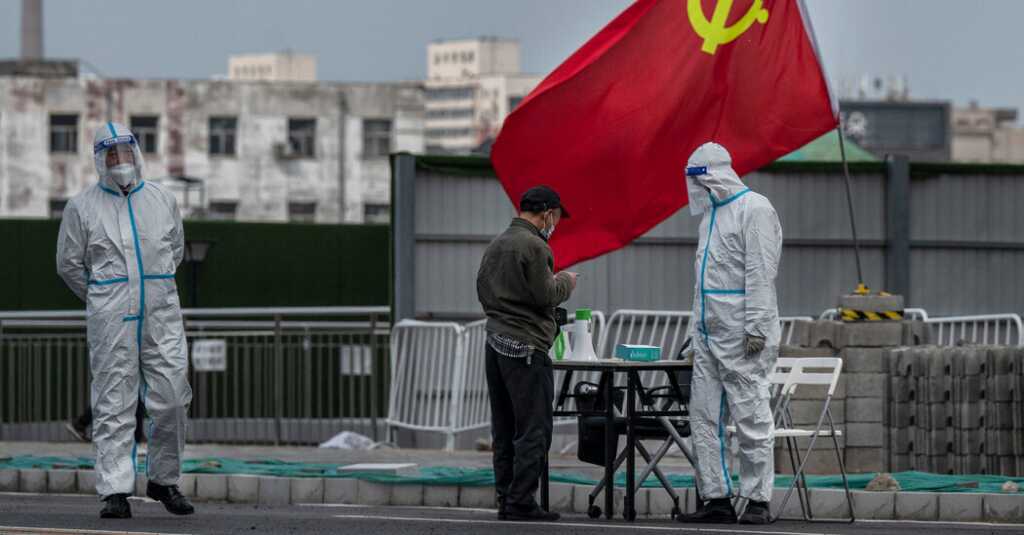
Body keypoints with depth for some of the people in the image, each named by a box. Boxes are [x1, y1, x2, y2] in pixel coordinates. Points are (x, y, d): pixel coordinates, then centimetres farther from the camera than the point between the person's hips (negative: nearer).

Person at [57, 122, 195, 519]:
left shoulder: (162, 200, 11)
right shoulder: (82, 207, 4)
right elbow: (69, 264, 10)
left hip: (161, 313, 2)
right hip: (110, 319, -2)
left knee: (172, 399, -2)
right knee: (114, 406, -5)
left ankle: (164, 480, 15)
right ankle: (115, 491, -5)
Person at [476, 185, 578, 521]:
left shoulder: (496, 245, 15)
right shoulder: (533, 245, -13)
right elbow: (545, 295, -17)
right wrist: (566, 283, 3)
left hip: (495, 342, 9)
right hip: (526, 347, -9)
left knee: (504, 430, 11)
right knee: (533, 429, -6)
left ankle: (505, 500, 12)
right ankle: (521, 503, -9)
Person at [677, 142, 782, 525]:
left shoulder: (754, 209, -9)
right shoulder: (712, 213, 19)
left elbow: (761, 274, -15)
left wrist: (756, 327, -20)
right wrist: (697, 328, 19)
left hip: (742, 335, -9)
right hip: (710, 333, 9)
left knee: (750, 417, -7)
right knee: (704, 417, 6)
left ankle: (758, 500, -4)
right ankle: (717, 498, 9)